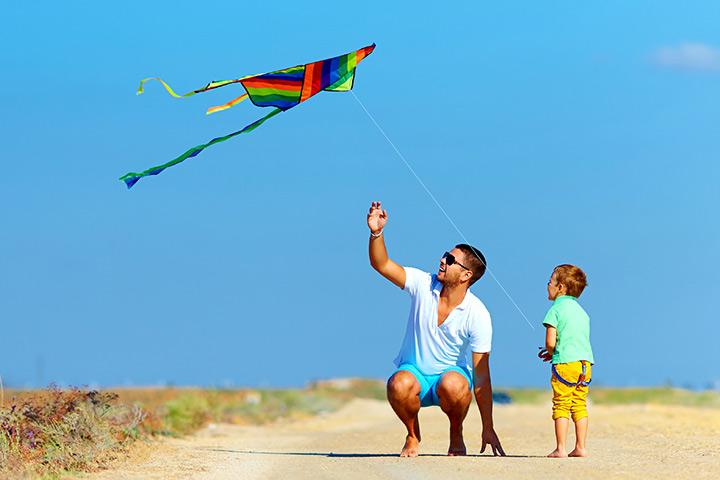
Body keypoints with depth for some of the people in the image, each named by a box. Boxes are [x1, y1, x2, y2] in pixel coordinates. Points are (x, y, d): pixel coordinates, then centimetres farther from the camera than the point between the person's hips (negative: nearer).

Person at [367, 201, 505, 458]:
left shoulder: (478, 316, -18)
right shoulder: (424, 285, -10)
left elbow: (481, 373, -18)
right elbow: (381, 264, -11)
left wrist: (488, 428, -18)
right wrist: (376, 233, -32)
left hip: (453, 372, -2)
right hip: (414, 370, 2)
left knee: (452, 385, -39)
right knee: (399, 385, -35)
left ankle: (456, 436, -7)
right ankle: (413, 436, -4)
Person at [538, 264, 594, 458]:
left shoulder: (556, 309, -4)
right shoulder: (581, 311, 18)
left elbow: (551, 341, -12)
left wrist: (550, 353, 10)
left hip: (565, 363, -6)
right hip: (585, 362, 6)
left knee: (561, 406, -3)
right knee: (580, 406, 11)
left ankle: (560, 448, -5)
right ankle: (580, 448, 10)